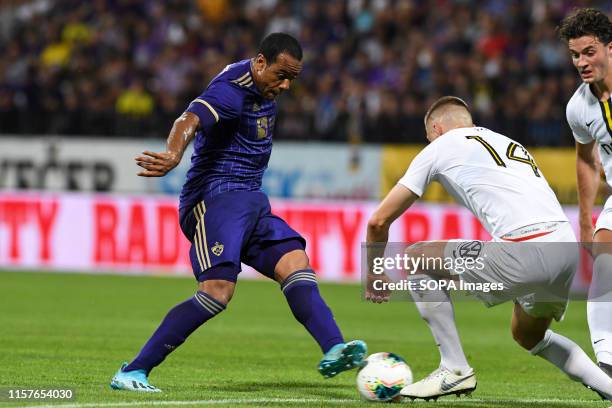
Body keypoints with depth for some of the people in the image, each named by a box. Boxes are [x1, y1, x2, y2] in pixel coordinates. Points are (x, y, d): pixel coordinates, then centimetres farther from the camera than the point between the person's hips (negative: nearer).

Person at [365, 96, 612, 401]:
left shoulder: (439, 147, 15)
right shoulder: (511, 144, 32)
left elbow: (379, 221, 19)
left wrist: (375, 276, 34)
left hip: (527, 251, -7)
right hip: (569, 248, 7)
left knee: (414, 259, 10)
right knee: (527, 335, 33)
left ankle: (455, 370, 10)